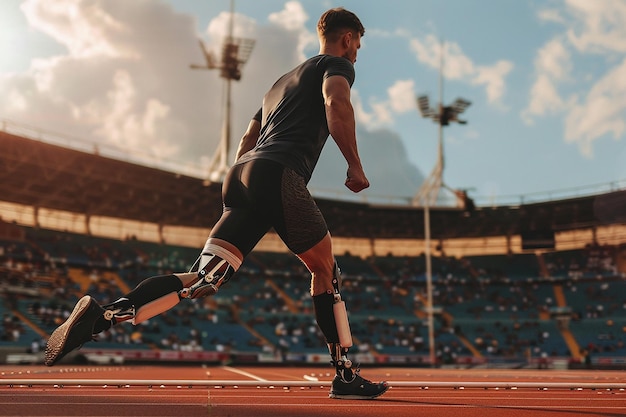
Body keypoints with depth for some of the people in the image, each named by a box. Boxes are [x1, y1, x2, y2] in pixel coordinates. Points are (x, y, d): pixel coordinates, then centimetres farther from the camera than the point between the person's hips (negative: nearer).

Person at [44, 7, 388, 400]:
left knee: (203, 279, -6)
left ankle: (101, 316, -21)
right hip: (279, 174, -6)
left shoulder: (282, 82, 36)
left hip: (243, 174, 7)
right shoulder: (337, 65, 12)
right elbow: (337, 104, -12)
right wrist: (355, 165, -8)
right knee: (326, 268, 9)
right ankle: (345, 374, 13)